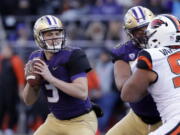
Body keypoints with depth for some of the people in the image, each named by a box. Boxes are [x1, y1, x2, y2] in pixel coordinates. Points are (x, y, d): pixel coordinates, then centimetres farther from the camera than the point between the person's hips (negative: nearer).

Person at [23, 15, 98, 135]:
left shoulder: (73, 56, -18)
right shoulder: (36, 59, 0)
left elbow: (82, 93, -28)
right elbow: (29, 101, 5)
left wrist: (51, 78, -31)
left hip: (81, 121, -6)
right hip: (56, 120, 6)